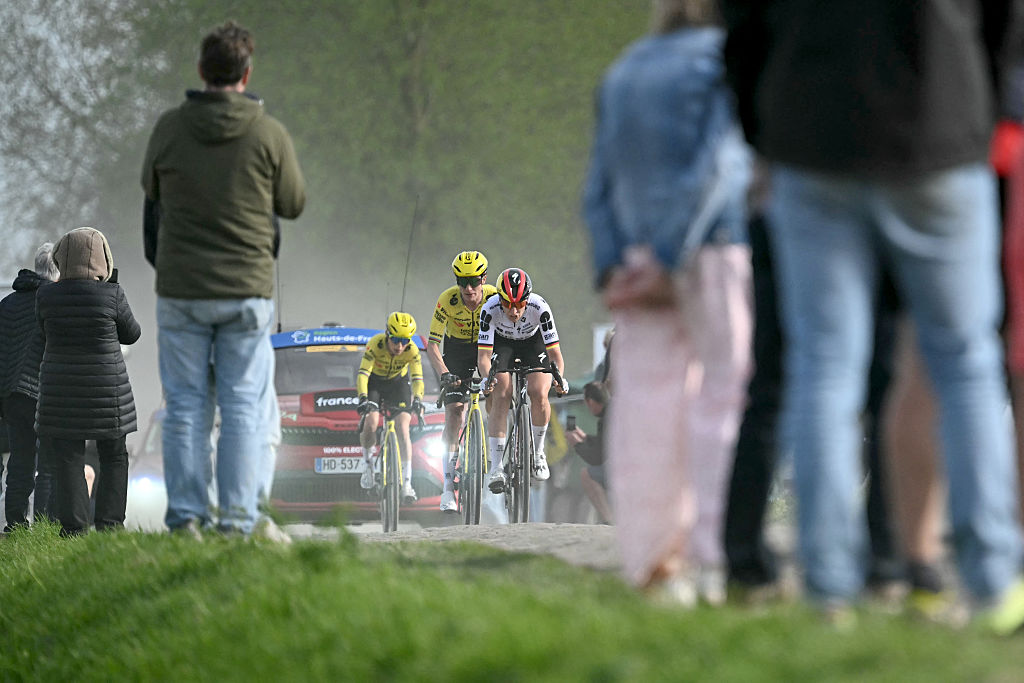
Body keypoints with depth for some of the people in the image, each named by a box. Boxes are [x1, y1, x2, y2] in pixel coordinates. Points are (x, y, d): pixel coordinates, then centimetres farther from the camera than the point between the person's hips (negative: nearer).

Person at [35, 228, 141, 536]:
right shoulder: (112, 295, -11)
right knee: (113, 457, 10)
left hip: (61, 390, 1)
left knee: (68, 458, 5)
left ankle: (73, 525, -2)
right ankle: (109, 524, 5)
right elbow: (130, 334, 3)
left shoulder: (46, 296, -6)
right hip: (106, 390, -1)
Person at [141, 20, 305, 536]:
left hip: (180, 289, 1)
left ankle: (186, 513, 4)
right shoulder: (269, 134, -7)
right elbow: (292, 205, 5)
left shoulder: (169, 129, -4)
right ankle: (237, 517, -1)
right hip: (247, 289, -1)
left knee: (185, 403, 7)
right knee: (243, 404, 4)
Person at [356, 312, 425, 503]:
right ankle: (368, 462, 6)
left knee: (402, 428, -16)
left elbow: (417, 378, -33)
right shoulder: (376, 344, -33)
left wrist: (417, 400, -52)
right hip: (374, 381, -1)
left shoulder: (412, 350, -28)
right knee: (370, 423, -23)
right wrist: (363, 398, -54)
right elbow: (363, 373, -39)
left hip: (398, 382, 1)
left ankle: (407, 483, -14)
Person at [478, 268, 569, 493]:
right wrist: (487, 378, -54)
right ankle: (496, 467, -17)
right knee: (501, 397, -19)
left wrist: (560, 378, -51)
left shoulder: (539, 307, -35)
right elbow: (483, 355, -35)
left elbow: (554, 352, -33)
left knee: (539, 394, -21)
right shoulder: (490, 309, -34)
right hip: (501, 343, 0)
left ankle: (537, 451, 3)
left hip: (533, 342, 0)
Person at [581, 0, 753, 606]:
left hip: (639, 255, 5)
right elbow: (716, 164, -14)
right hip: (720, 246, -5)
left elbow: (600, 190, 9)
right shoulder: (725, 62, -2)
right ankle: (716, 561, -11)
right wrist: (669, 262, -15)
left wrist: (613, 271, 0)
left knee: (649, 407, 3)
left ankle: (653, 562, 0)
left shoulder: (623, 74, 16)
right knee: (726, 395, -4)